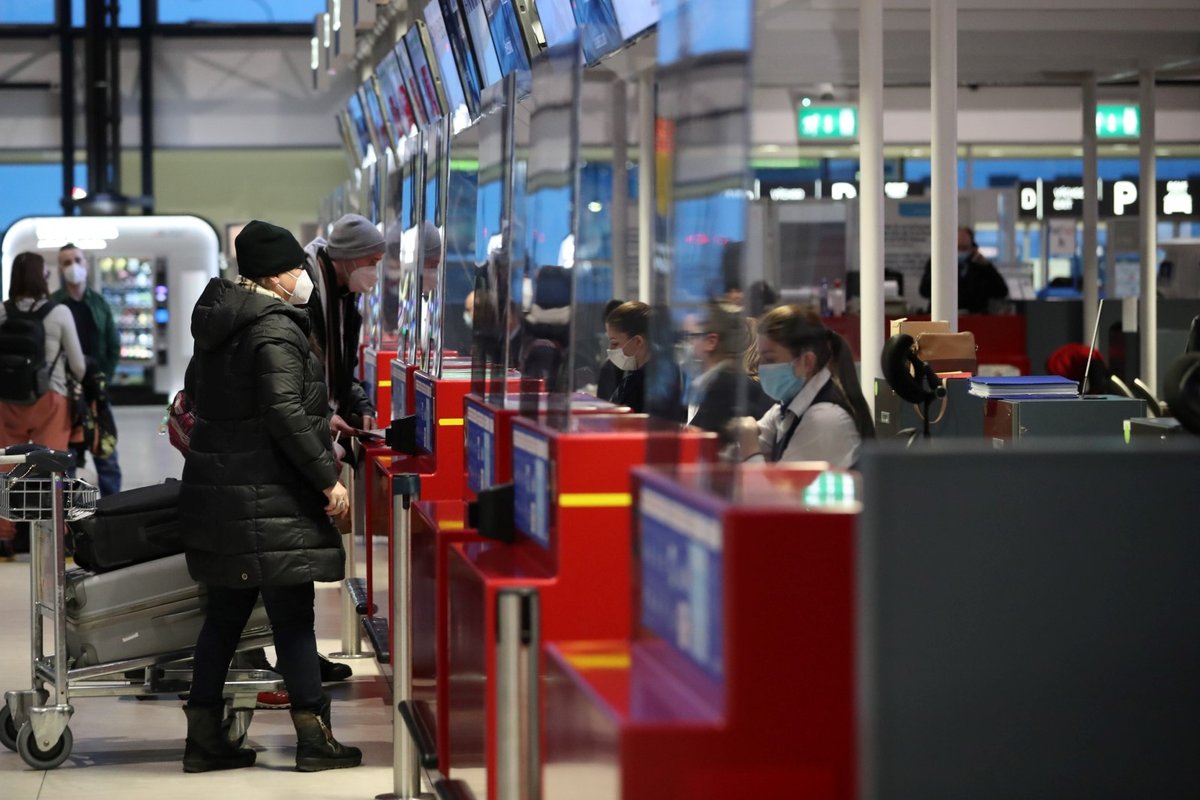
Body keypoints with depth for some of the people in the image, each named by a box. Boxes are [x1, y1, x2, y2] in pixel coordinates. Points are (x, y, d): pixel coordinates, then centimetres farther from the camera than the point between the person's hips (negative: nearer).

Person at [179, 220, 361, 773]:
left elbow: (199, 392, 26)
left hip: (216, 491, 9)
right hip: (267, 497, -9)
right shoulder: (275, 329, -16)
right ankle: (314, 738, 0)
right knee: (293, 614, -4)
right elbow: (284, 412, -24)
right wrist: (327, 477, -20)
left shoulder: (221, 322, 14)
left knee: (225, 613, 13)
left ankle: (204, 737, 15)